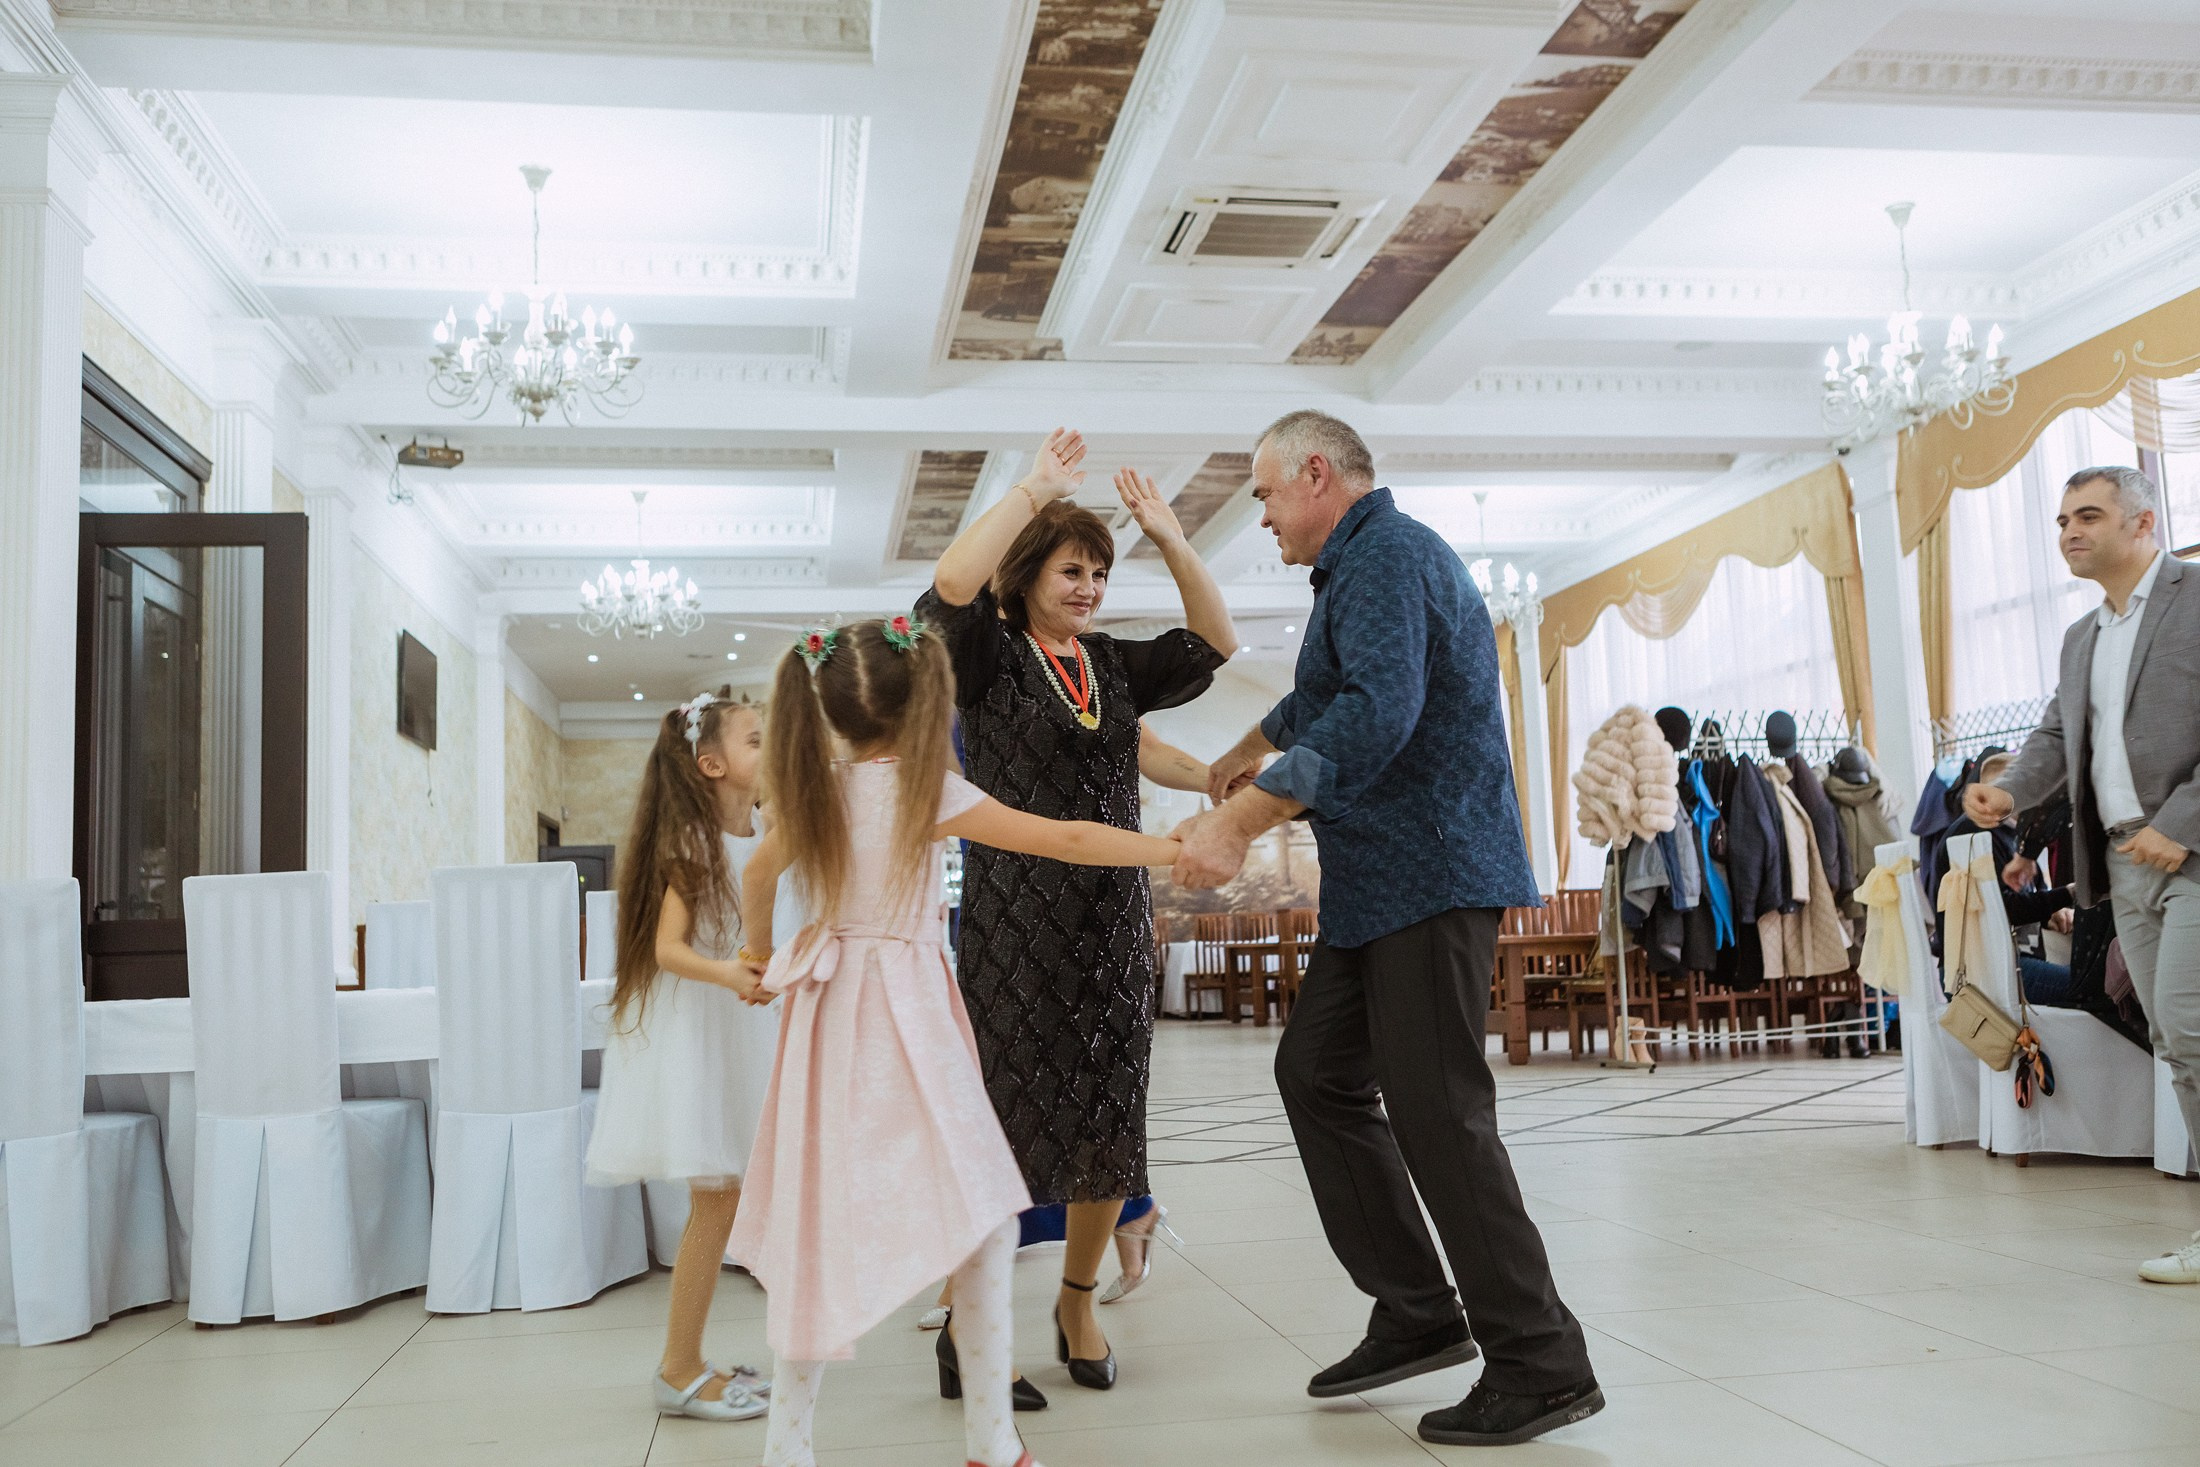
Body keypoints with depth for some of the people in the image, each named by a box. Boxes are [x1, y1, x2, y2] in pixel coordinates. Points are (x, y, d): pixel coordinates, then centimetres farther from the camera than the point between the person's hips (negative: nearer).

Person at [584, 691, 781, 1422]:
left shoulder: (760, 836, 9)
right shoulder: (692, 843, -13)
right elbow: (667, 948, -20)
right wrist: (724, 972, -37)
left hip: (738, 1028, 8)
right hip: (693, 1031, -8)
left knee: (726, 1198, 9)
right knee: (715, 1199, -7)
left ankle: (686, 1361, 19)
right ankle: (679, 1371, 5)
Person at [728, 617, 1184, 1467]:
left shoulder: (816, 792, 7)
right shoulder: (927, 789, -10)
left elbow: (757, 873, 24)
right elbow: (1066, 840, -11)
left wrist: (760, 953, 40)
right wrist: (1180, 850, -4)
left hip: (830, 1014, 7)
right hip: (904, 1018, -7)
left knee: (828, 1224, 13)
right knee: (982, 1220, 3)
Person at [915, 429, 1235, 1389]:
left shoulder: (1113, 665, 13)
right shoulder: (992, 658, -2)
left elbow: (1214, 642, 9)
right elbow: (951, 584, -21)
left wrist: (1168, 536, -1)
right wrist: (1035, 489, -16)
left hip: (1113, 918, 5)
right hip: (1014, 922, -5)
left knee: (1109, 1123, 9)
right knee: (1003, 1122, -3)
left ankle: (1078, 1299, 29)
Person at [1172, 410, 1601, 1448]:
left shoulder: (1388, 556, -13)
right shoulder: (1361, 566, 22)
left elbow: (1376, 715, -29)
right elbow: (1320, 699, 40)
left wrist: (1238, 822, -29)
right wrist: (1240, 756, 51)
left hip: (1431, 875, -11)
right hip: (1379, 885, 11)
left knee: (1437, 1115, -9)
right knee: (1315, 1073, 11)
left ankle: (1543, 1369, 1)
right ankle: (1417, 1314, 17)